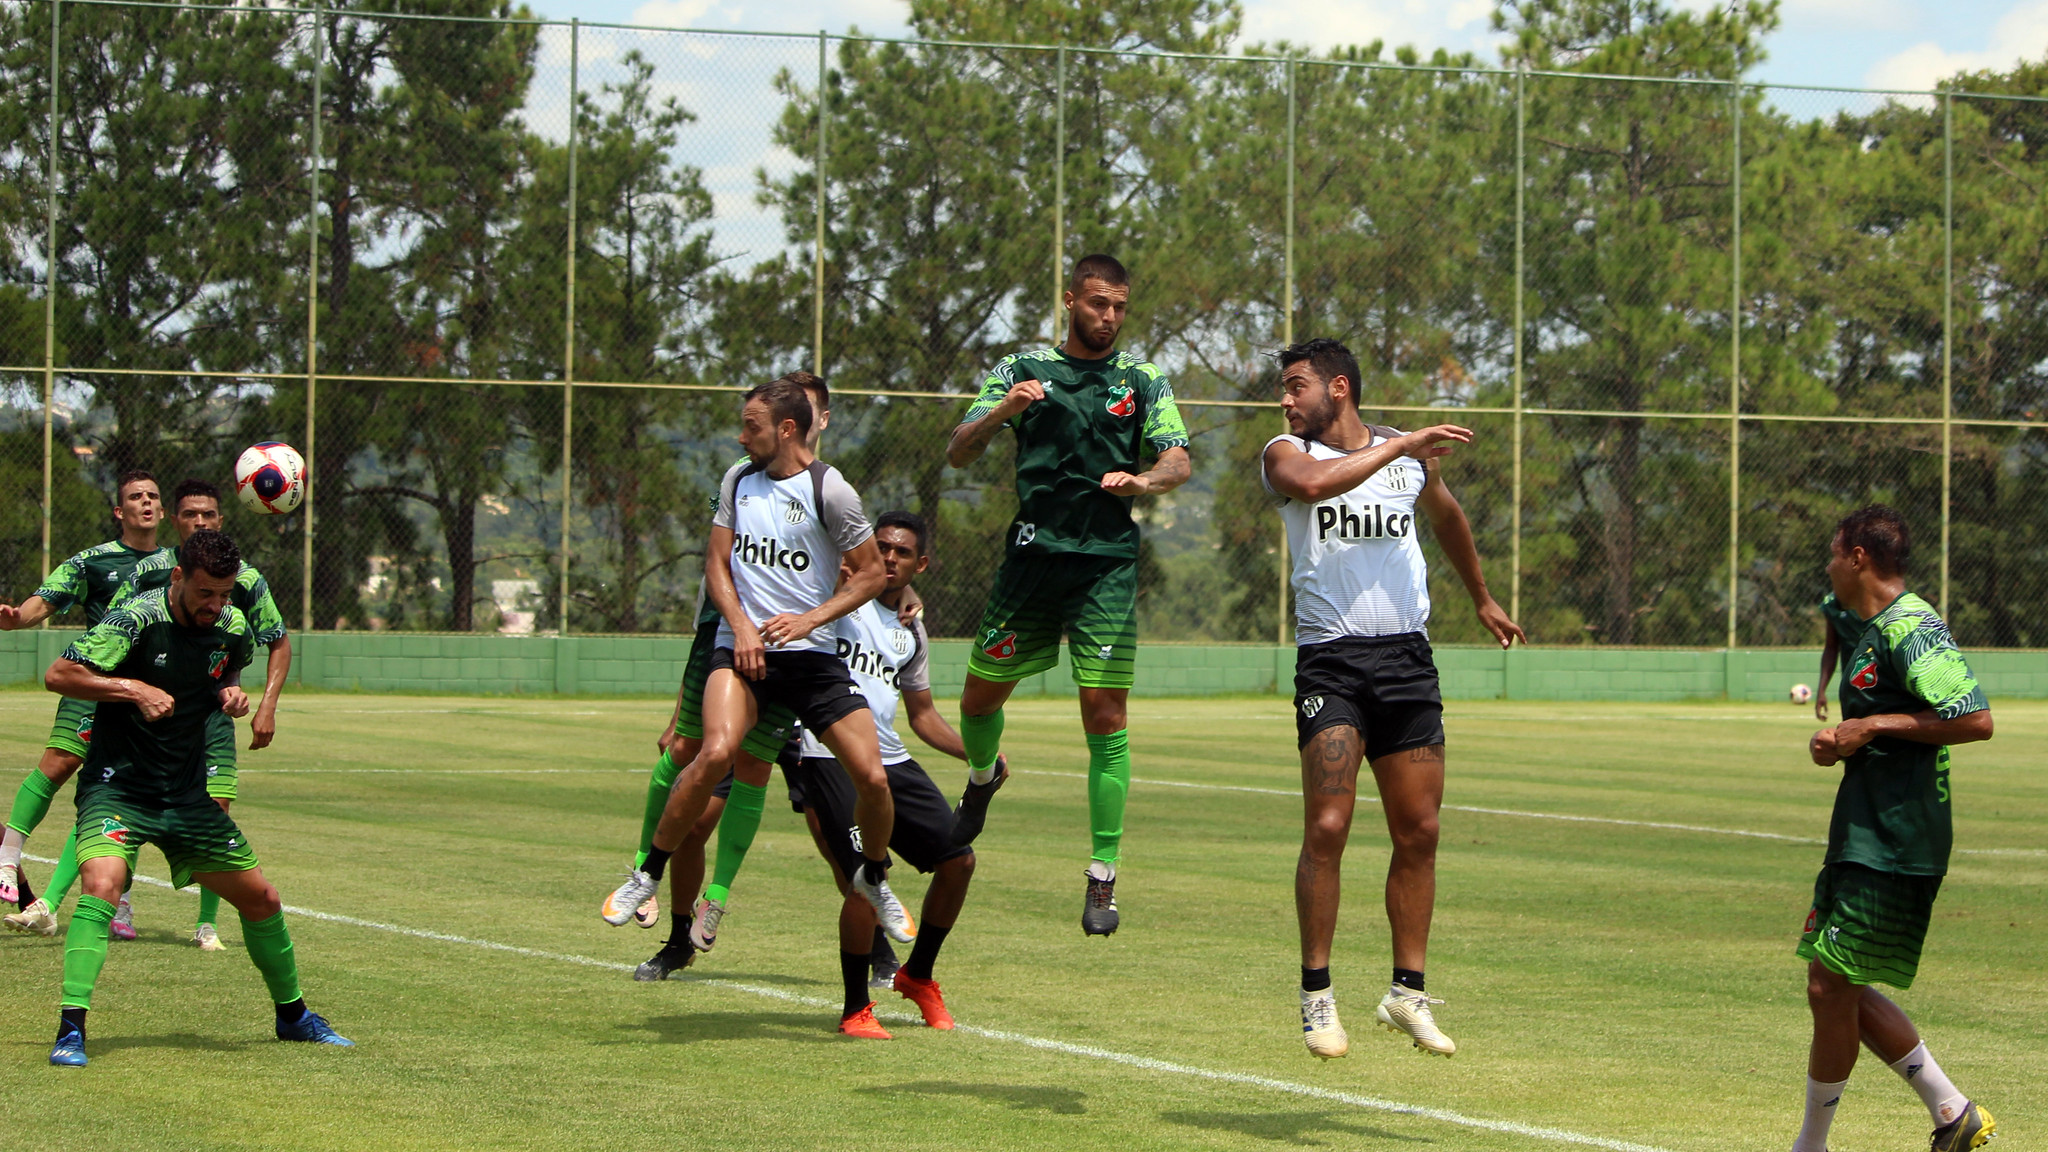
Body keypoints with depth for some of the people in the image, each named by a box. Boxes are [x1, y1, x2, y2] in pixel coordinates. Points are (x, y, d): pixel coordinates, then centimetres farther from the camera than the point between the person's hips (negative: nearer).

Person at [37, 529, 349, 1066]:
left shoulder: (234, 628, -2)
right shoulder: (138, 619, -19)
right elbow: (57, 675, -18)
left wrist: (234, 694, -1)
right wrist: (134, 689, -26)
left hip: (187, 794, 6)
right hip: (117, 785, -6)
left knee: (261, 899, 10)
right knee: (101, 883, -31)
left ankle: (292, 1015, 32)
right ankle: (71, 1028, -30)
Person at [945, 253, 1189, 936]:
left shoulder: (1143, 381, 9)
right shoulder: (1024, 371, 8)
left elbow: (1178, 463, -3)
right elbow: (958, 454, 2)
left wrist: (1142, 481, -25)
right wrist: (1003, 411, -17)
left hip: (1108, 564, -1)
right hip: (1033, 552, 1)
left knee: (1106, 715, -8)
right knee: (980, 697, 8)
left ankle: (1103, 878, -5)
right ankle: (982, 777, 44)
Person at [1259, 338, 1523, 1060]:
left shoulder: (1411, 454, 13)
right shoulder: (1286, 454, 1)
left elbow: (1446, 517, 33)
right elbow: (1313, 483, -24)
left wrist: (1482, 599, 44)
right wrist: (1399, 446, -20)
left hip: (1408, 659, 4)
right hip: (1331, 658, -4)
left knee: (1418, 832, 4)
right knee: (1327, 827, -12)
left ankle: (1408, 992, 15)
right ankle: (1316, 995, -2)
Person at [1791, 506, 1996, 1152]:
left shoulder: (1911, 627, -15)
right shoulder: (1869, 629, 17)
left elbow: (1975, 720, -23)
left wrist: (1874, 726, -19)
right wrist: (1838, 742, 8)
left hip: (1893, 845, -11)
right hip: (1862, 835, 11)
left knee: (1831, 986, -6)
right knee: (1837, 987, 12)